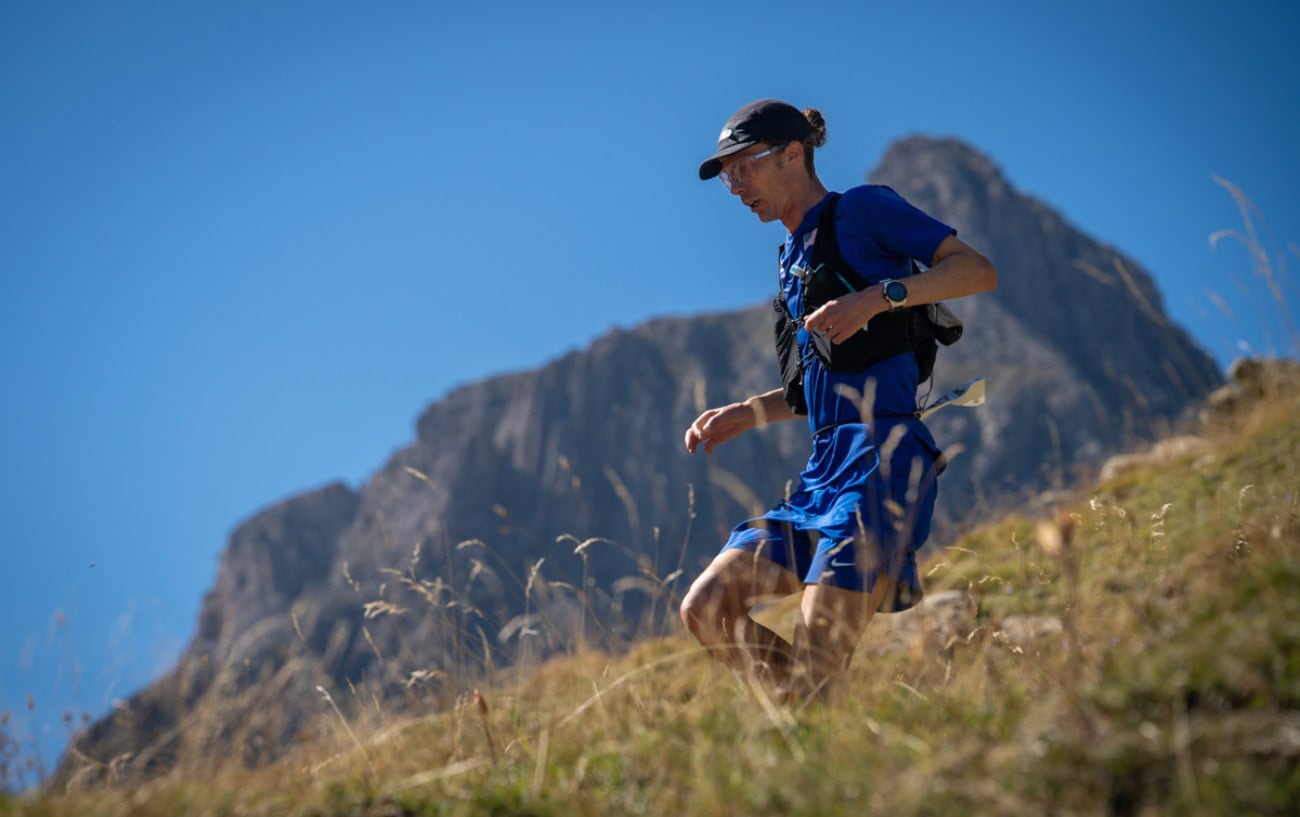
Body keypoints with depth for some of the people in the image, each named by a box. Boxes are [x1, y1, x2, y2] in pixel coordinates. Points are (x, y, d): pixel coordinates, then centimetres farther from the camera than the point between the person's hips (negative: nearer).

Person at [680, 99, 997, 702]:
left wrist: (878, 296, -20)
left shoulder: (862, 210, 1)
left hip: (881, 456, -9)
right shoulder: (796, 257, 24)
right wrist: (747, 414, 17)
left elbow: (979, 270, -8)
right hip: (824, 468, 9)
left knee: (814, 669, -16)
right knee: (705, 611, -2)